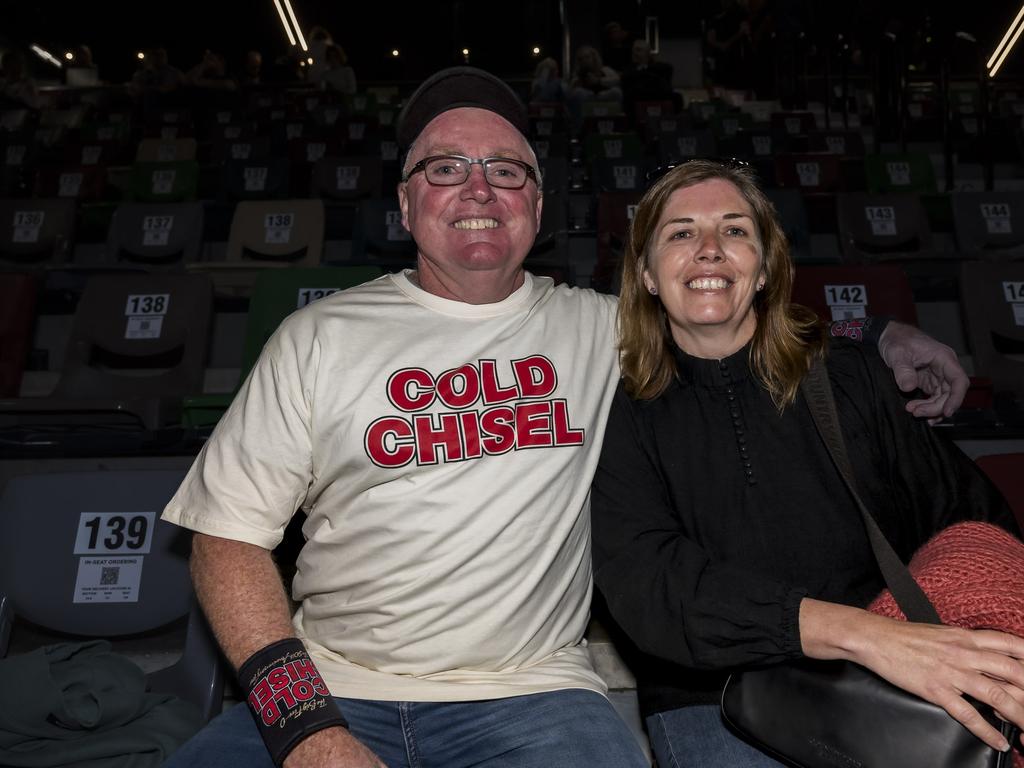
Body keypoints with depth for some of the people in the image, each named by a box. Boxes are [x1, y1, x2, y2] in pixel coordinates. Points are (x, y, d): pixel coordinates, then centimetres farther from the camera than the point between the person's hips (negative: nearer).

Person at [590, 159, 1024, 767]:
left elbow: (975, 520, 6)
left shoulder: (851, 377, 7)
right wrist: (859, 632, -28)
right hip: (713, 700, -1)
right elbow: (645, 583, -17)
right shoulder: (622, 420, -2)